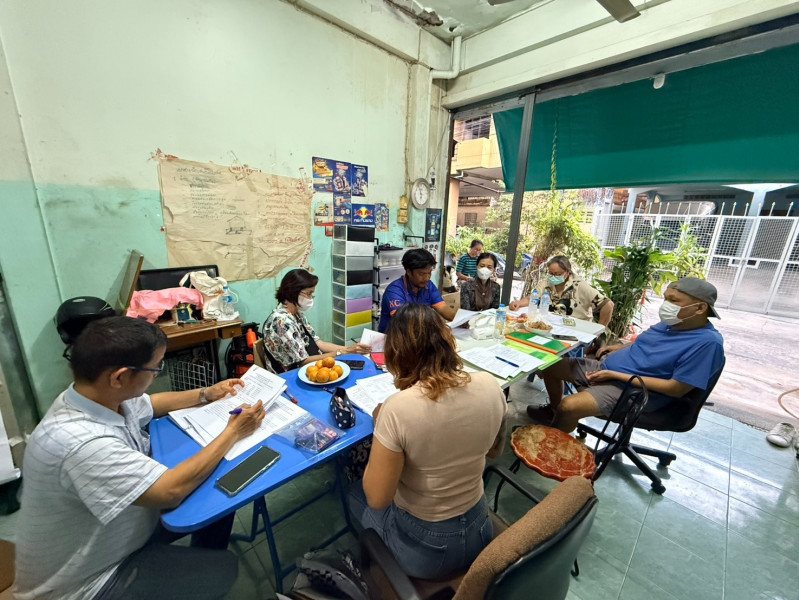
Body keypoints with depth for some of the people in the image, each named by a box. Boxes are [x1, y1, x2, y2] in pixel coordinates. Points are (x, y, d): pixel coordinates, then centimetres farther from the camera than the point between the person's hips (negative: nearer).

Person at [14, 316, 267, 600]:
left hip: (120, 529, 7)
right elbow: (171, 490, -36)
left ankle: (197, 573, 31)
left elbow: (150, 404, 10)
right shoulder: (81, 441, -40)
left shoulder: (102, 395, -13)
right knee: (223, 568, -6)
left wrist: (206, 394, 6)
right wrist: (232, 433, -26)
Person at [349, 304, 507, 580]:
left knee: (355, 492, 25)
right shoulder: (489, 385, -17)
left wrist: (380, 424, -10)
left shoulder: (397, 408, -32)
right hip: (479, 531, 5)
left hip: (424, 550, -4)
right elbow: (494, 450, 2)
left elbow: (377, 499, -19)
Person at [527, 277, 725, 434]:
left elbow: (677, 388, -21)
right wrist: (620, 347, 7)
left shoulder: (707, 342, -19)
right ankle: (555, 410, 32)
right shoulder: (671, 323, 6)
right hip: (604, 367, 9)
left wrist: (614, 375, -22)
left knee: (569, 406, -30)